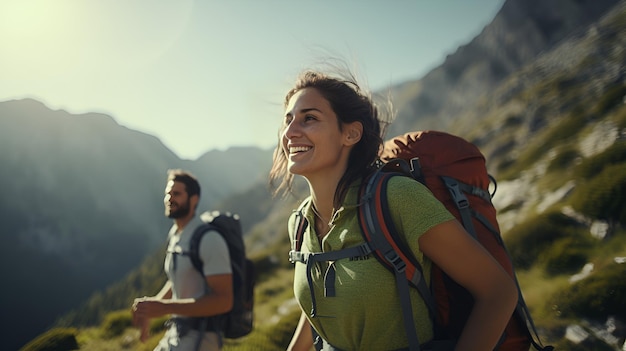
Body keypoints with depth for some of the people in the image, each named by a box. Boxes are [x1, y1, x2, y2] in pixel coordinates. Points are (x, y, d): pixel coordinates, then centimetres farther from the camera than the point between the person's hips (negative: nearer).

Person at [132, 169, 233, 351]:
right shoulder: (174, 235, 9)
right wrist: (151, 307, 10)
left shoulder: (209, 239, -18)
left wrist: (164, 307, -28)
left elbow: (224, 300, -24)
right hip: (175, 333, 9)